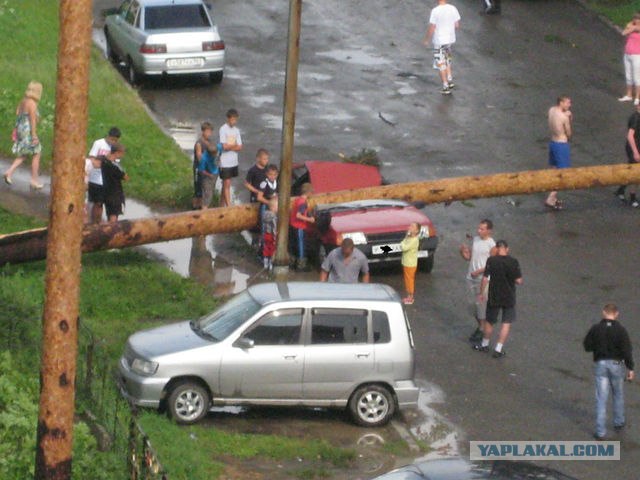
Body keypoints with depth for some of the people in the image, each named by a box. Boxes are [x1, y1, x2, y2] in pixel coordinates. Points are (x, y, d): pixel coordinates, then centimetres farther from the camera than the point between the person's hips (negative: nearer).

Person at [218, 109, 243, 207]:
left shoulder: (236, 130, 7)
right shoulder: (223, 129, -11)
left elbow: (240, 147, 3)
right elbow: (224, 146, -18)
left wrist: (230, 146, -12)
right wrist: (234, 145, -3)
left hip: (234, 162, 6)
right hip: (225, 162, -6)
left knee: (226, 184, 13)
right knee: (227, 184, -6)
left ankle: (222, 205, 21)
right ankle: (229, 206, -7)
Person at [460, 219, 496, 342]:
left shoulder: (491, 245, -12)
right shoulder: (475, 240, 7)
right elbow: (469, 257, 13)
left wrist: (479, 271, -19)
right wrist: (463, 252, -8)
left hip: (483, 278, -6)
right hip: (471, 277, 6)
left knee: (481, 303, -3)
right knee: (476, 303, 13)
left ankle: (482, 330, 3)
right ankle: (480, 326, 25)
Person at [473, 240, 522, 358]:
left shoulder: (491, 261, -11)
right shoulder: (513, 262, -11)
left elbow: (485, 279, -12)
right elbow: (519, 281, -10)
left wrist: (481, 293, 0)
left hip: (494, 297, 1)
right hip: (509, 297, -1)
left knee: (489, 321, 18)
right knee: (506, 323, 9)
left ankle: (485, 345, 33)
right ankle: (498, 349, 8)